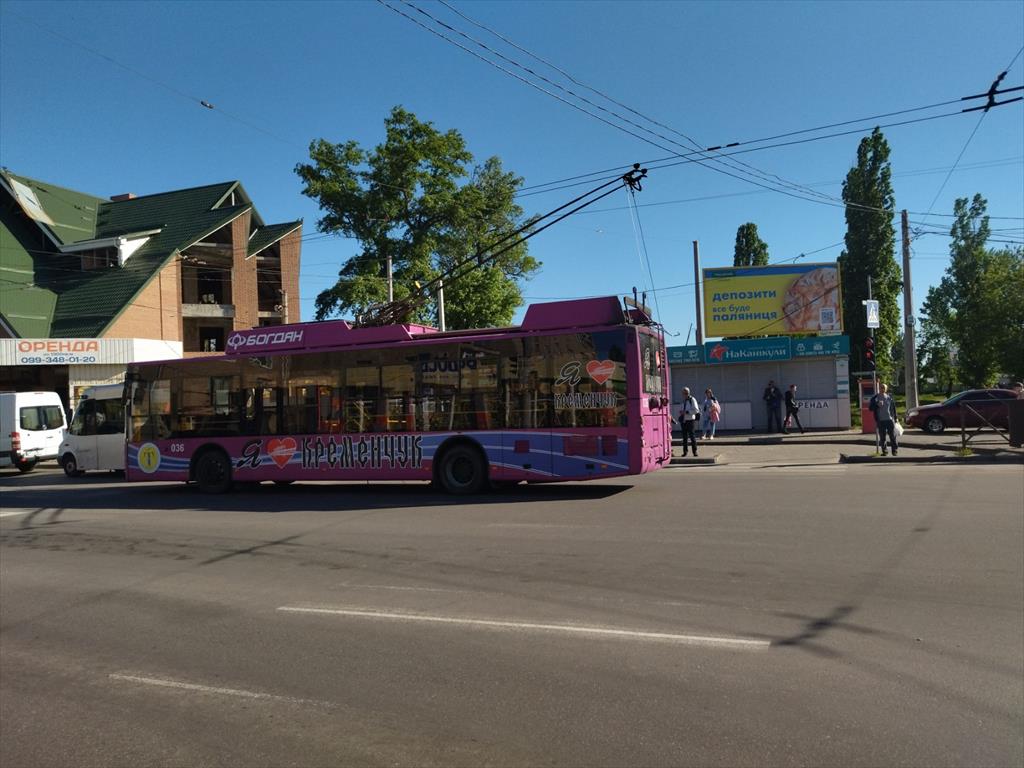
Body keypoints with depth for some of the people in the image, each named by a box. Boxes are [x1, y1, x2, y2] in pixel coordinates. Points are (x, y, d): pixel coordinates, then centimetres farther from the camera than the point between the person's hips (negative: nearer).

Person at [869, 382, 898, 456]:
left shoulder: (890, 397, 7)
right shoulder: (875, 398, 4)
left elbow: (894, 408, 11)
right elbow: (870, 408, -1)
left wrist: (895, 418, 8)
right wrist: (877, 405, -18)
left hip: (890, 420, 0)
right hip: (881, 421, 0)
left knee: (893, 436, 0)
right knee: (882, 438, 1)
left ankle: (895, 450, 10)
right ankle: (884, 451, 9)